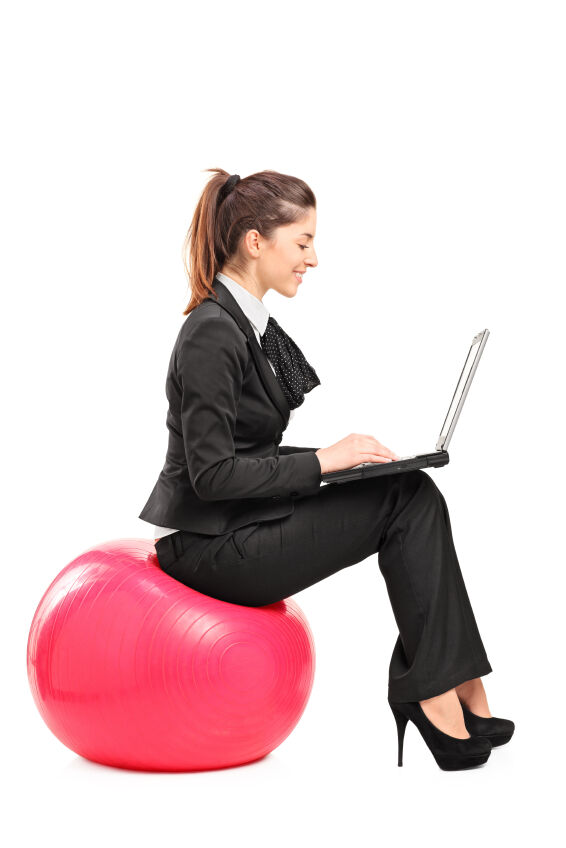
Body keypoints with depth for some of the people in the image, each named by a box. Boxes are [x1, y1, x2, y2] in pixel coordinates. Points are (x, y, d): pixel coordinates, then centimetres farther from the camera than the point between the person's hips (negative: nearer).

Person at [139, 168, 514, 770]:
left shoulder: (251, 324, 11)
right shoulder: (212, 333, -19)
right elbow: (213, 473, -22)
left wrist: (345, 450, 4)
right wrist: (324, 459, -18)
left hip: (239, 523, 9)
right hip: (209, 545, -9)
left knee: (416, 493, -4)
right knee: (408, 500, -13)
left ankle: (454, 684, -5)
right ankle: (436, 693, -7)